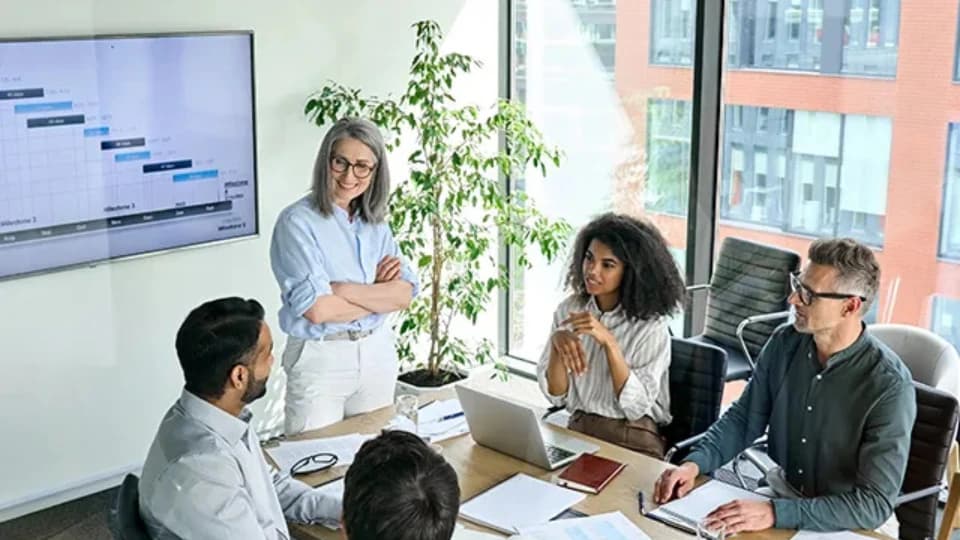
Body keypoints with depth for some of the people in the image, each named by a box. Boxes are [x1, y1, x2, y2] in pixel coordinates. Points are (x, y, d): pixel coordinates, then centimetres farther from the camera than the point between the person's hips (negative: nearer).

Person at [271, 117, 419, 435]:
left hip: (377, 353, 6)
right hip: (320, 358, -5)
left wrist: (344, 289, -17)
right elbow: (317, 309, -20)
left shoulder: (375, 223, 6)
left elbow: (404, 294, -4)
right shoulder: (298, 222, -12)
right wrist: (379, 294, -9)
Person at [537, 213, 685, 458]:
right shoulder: (568, 309, 2)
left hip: (633, 442, -4)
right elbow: (556, 395, 0)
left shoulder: (651, 325, -9)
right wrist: (557, 344, -18)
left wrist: (608, 342, -24)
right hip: (577, 431, 4)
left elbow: (636, 406, -16)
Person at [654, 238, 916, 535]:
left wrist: (775, 513, -33)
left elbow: (875, 504, -24)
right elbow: (743, 418, 6)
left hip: (847, 524, -5)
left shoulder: (889, 387, -22)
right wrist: (694, 463, -11)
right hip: (784, 494, 5)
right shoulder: (785, 343, -6)